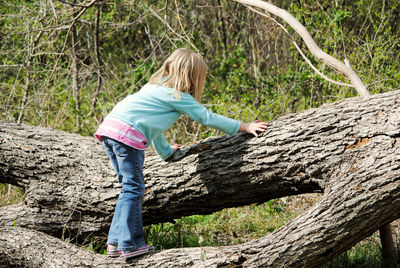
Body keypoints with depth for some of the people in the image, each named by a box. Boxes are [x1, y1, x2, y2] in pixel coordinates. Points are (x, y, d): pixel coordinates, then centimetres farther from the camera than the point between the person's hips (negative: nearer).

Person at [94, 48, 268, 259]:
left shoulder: (157, 85, 27)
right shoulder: (178, 96, 0)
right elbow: (207, 118, 0)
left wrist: (166, 151, 41)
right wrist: (244, 127, 5)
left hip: (109, 126, 9)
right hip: (127, 134, -9)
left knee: (130, 187, 15)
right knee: (133, 188, -4)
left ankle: (116, 242, 15)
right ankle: (129, 245, -5)